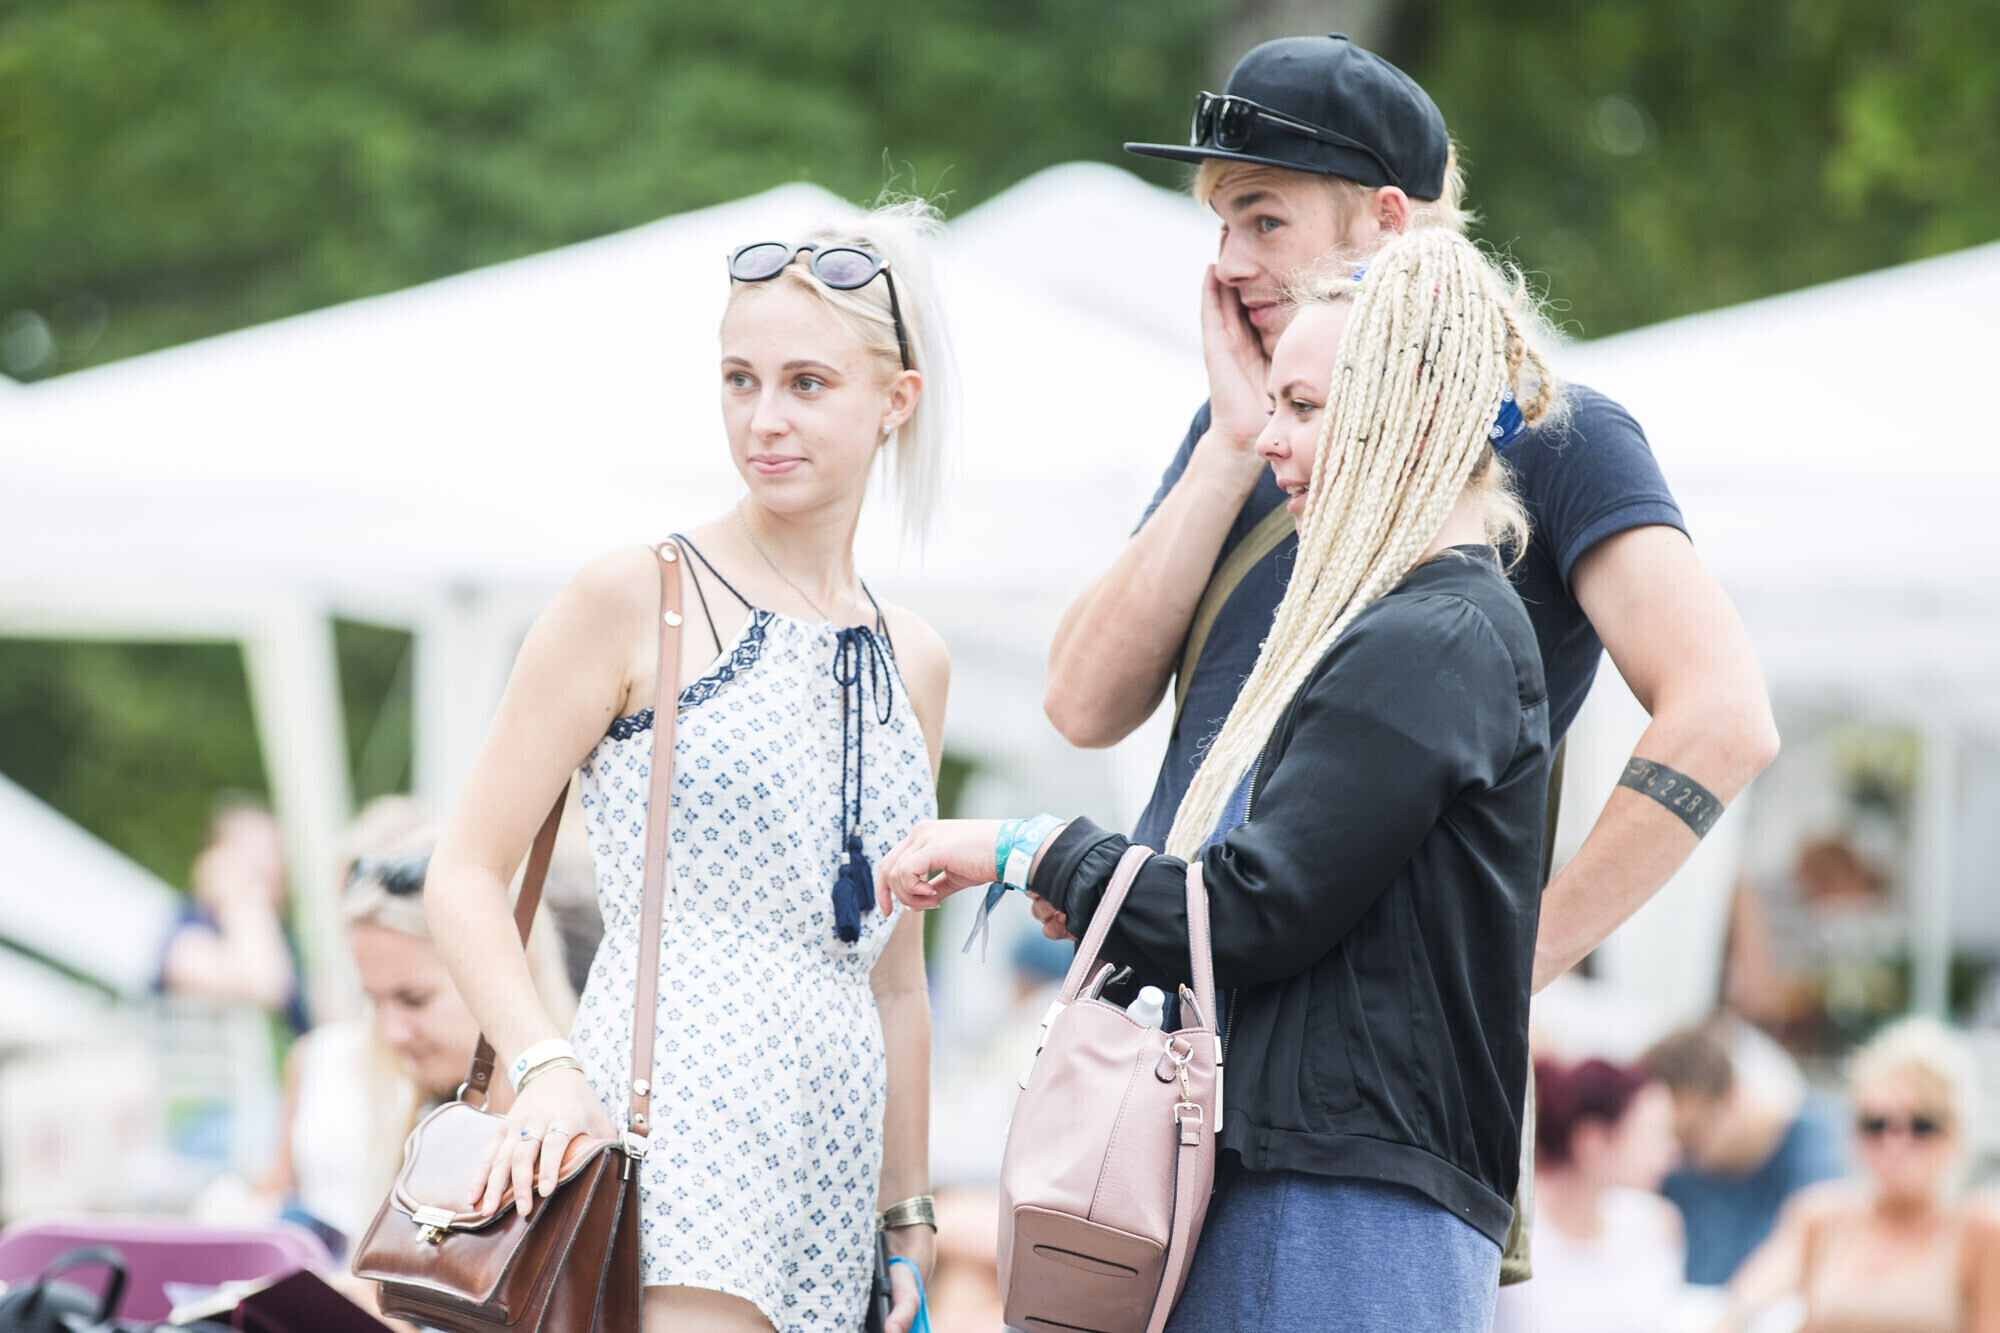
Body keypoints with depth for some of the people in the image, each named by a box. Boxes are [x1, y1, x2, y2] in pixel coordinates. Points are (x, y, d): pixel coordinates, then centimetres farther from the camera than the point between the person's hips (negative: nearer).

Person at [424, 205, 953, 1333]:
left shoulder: (913, 662, 16)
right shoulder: (641, 599, 0)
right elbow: (468, 872, -2)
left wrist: (909, 1226, 18)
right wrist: (547, 1066, -17)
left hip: (833, 1153, 6)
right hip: (675, 1116, -6)